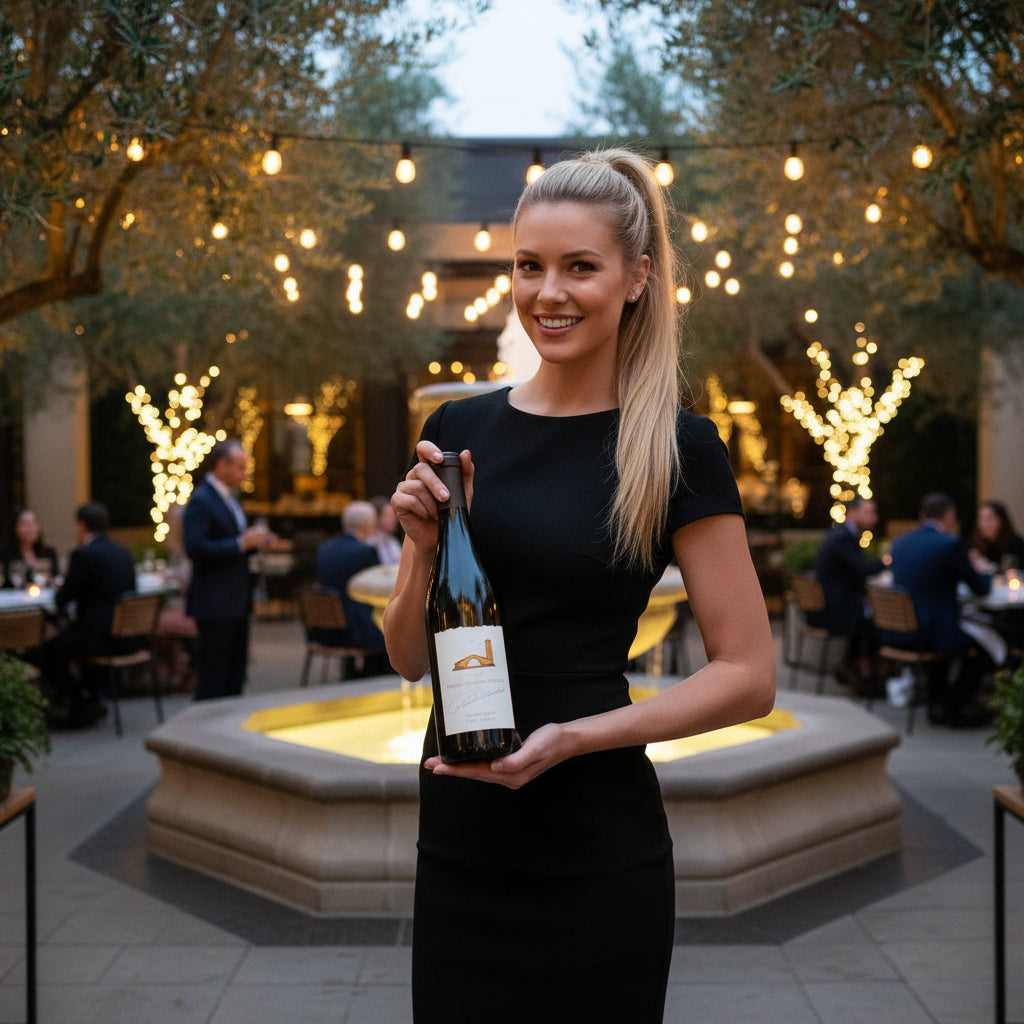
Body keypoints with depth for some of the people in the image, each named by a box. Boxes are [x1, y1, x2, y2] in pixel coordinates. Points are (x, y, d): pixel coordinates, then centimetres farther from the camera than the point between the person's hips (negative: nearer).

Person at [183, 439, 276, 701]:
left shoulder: (230, 498, 15)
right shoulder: (200, 501, -14)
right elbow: (195, 548, -24)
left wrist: (255, 542, 5)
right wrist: (241, 543, -24)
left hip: (236, 601, 9)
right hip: (215, 603, -9)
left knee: (235, 672, 13)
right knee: (213, 674, -5)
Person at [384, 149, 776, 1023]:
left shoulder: (678, 448, -9)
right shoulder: (460, 429, 3)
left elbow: (748, 676, -8)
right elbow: (409, 658, 7)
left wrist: (574, 737, -18)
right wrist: (425, 546, -11)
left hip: (596, 852, -4)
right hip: (457, 833, 4)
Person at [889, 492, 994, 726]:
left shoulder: (900, 542, 8)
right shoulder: (951, 544, -13)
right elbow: (981, 589, -2)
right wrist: (986, 576, 21)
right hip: (931, 633, -7)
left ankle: (937, 703, 35)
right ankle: (952, 707, 21)